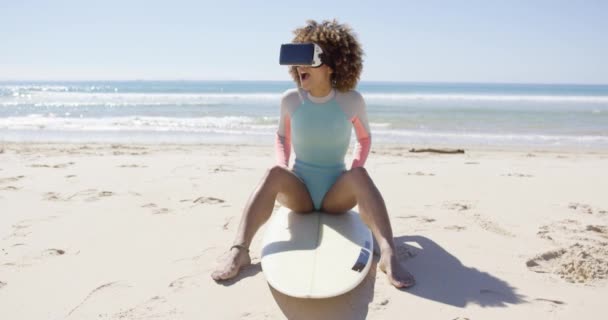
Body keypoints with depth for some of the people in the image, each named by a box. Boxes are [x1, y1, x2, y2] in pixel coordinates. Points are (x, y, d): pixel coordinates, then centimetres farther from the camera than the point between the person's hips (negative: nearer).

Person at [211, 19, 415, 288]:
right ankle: (239, 250, -41)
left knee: (360, 175, -32)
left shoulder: (352, 101, -8)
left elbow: (365, 138, 8)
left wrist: (354, 171, -9)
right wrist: (283, 169, -7)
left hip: (337, 195, -1)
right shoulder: (290, 100, -4)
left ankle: (387, 254, -42)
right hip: (299, 194, 1)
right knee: (274, 174, -30)